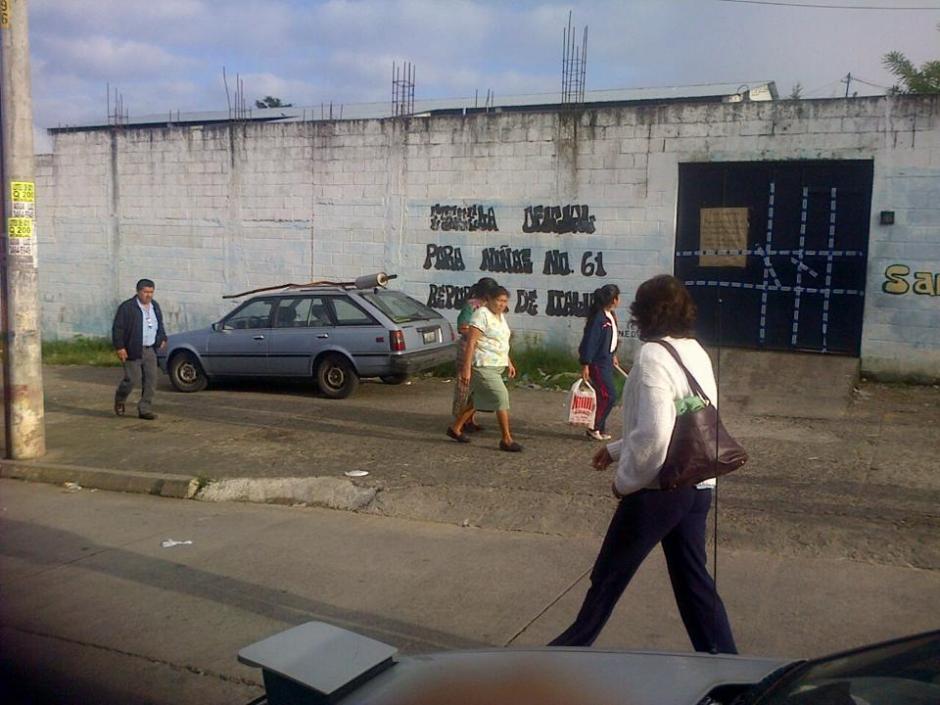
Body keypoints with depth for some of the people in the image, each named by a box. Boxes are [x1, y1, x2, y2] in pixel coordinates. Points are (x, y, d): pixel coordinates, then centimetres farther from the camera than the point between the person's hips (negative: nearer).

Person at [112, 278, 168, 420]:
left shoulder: (155, 306, 13)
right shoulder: (127, 307, -8)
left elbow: (160, 326, 26)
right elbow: (118, 328, -10)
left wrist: (162, 338, 13)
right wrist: (120, 347, -15)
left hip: (150, 350, 6)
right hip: (133, 351, -6)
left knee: (151, 381, 1)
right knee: (132, 379, -4)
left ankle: (145, 409, 9)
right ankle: (119, 400, 24)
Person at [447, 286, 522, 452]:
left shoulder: (500, 316, 14)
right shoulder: (482, 314, -15)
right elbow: (471, 342, -19)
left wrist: (509, 363, 20)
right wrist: (466, 369, -23)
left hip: (496, 366, 10)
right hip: (483, 366, -10)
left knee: (479, 399, 15)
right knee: (502, 397, -12)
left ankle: (455, 428, 29)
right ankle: (506, 440, -6)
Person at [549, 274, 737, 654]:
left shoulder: (652, 356, -18)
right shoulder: (697, 353, 8)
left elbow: (653, 433, -28)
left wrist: (626, 480, -12)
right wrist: (616, 449, 21)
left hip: (658, 489, -7)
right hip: (698, 486, 7)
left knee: (608, 576, 11)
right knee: (693, 579, 17)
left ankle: (572, 647, 30)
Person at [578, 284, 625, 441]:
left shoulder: (610, 315, 7)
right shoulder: (598, 317, -20)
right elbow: (590, 340, -20)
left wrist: (613, 356, 25)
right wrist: (585, 365, -20)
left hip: (607, 360, 9)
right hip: (598, 362, -9)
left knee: (604, 395, 12)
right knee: (609, 395, -7)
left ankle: (600, 429, 21)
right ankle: (594, 428, 4)